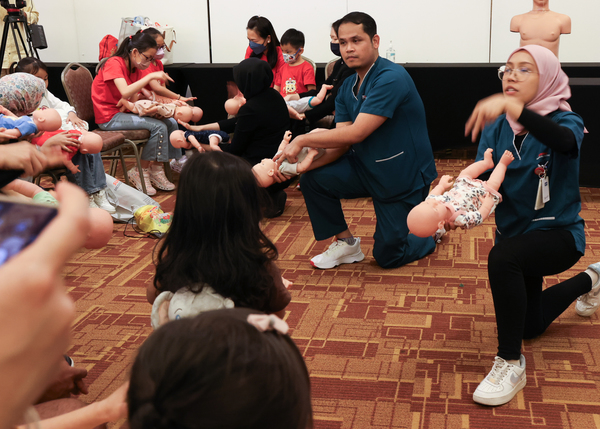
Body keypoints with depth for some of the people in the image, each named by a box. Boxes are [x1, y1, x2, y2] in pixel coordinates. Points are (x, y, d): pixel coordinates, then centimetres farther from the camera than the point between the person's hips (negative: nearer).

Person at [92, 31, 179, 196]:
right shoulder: (114, 63, -16)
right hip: (109, 118, -9)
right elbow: (125, 92, -31)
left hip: (125, 112, 9)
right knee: (158, 127, -23)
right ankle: (142, 171, -10)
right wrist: (150, 76, -29)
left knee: (171, 123, -2)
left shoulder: (135, 69, 11)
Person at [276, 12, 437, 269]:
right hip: (365, 168, 7)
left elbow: (355, 133, -31)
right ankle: (346, 244, 5)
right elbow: (340, 139, -7)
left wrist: (303, 140, -25)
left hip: (404, 178, -7)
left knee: (387, 257, 2)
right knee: (312, 179, -15)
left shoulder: (391, 79, -25)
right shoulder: (348, 88, 2)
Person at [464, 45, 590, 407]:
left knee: (502, 256, -38)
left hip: (559, 234, -6)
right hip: (518, 231, 6)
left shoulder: (565, 121, -16)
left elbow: (563, 140, -43)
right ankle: (588, 281, 50)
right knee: (530, 325, 20)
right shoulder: (497, 126, -2)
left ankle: (511, 364, -24)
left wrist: (511, 106, -56)